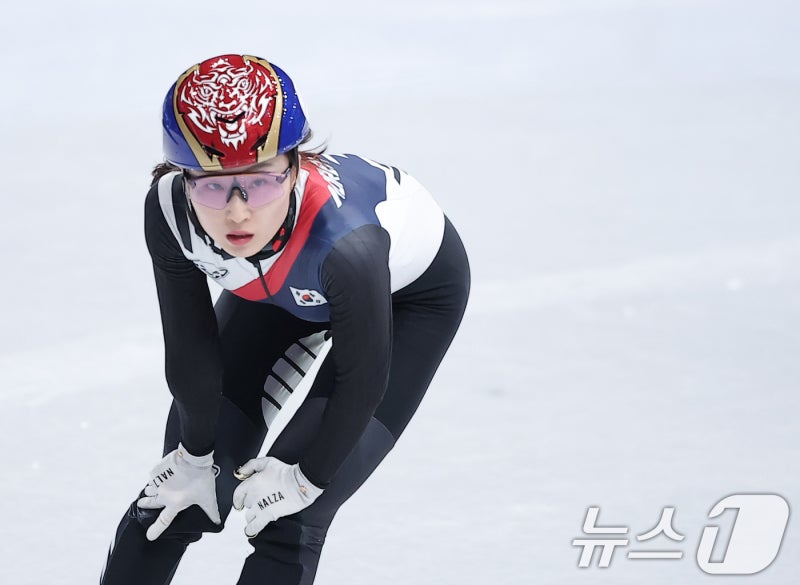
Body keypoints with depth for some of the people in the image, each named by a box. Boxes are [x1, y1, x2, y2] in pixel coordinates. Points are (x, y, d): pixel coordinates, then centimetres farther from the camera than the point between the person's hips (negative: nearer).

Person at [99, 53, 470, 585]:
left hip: (411, 290, -4)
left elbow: (362, 379, -27)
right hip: (278, 284, 4)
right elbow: (192, 350, -17)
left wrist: (308, 477, -13)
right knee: (182, 493, 6)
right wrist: (197, 455, -4)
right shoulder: (169, 210, -35)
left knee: (290, 520, -11)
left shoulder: (343, 238, -46)